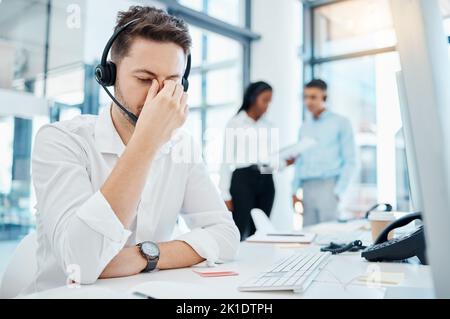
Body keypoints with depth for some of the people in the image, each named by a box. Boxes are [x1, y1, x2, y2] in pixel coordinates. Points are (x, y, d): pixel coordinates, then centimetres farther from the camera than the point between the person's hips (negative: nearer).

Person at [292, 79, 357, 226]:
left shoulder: (340, 123, 4)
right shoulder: (304, 127, 18)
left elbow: (350, 161, 0)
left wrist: (338, 192, -8)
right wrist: (295, 191, 8)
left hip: (328, 186, -4)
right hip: (308, 187, 4)